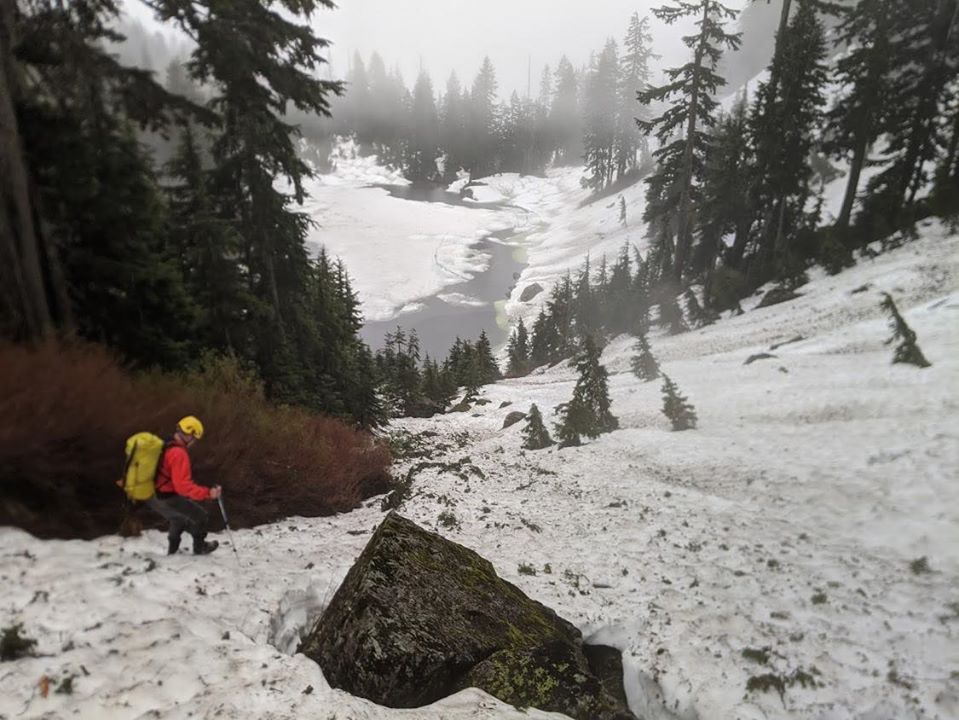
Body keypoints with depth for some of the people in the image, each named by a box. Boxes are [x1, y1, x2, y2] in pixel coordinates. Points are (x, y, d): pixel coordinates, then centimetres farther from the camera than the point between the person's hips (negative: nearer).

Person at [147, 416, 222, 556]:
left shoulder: (164, 447, 6)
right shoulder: (179, 453, -25)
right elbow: (183, 485, -31)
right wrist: (208, 493, -34)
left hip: (153, 497, 10)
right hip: (167, 500, -10)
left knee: (179, 517, 32)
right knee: (199, 515, 6)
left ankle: (173, 548, 42)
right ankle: (199, 547, 21)